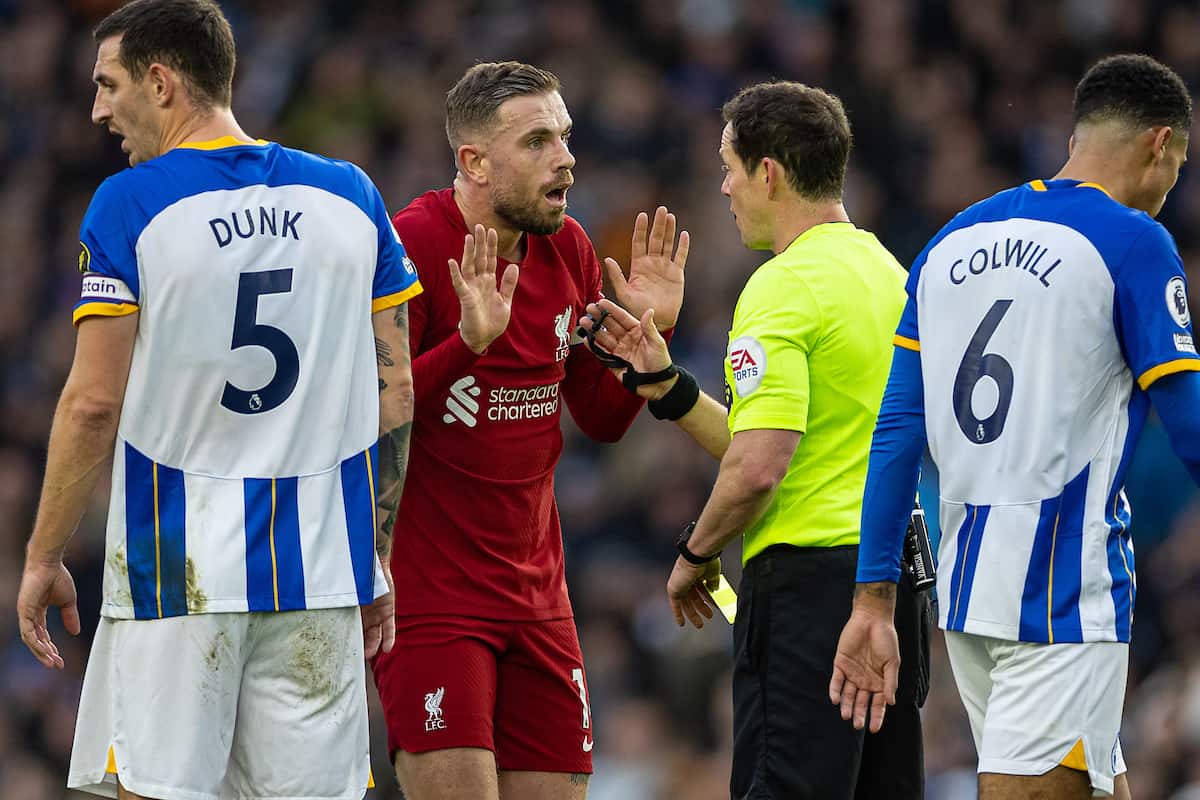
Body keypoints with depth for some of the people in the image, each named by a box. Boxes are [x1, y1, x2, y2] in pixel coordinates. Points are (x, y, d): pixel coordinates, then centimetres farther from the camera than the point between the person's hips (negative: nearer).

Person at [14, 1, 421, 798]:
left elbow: (94, 403, -8)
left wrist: (43, 559, 1)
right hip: (320, 568, 4)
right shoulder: (352, 196, 7)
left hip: (175, 570, -4)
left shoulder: (130, 204, -5)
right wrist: (377, 557, 16)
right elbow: (396, 394, 8)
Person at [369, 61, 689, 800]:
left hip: (536, 593, 7)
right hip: (428, 597, -7)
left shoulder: (567, 251, 8)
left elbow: (602, 420, 17)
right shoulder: (409, 247, -13)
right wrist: (468, 342, -29)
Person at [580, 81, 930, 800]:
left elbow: (759, 468, -20)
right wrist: (664, 381, 15)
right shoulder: (890, 275, 15)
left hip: (810, 578, -9)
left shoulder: (782, 288, -13)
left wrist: (696, 554, -3)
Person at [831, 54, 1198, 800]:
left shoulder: (952, 242, 13)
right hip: (1066, 596, -7)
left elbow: (898, 433, 9)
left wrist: (875, 600, 10)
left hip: (966, 591, 7)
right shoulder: (1133, 241, -7)